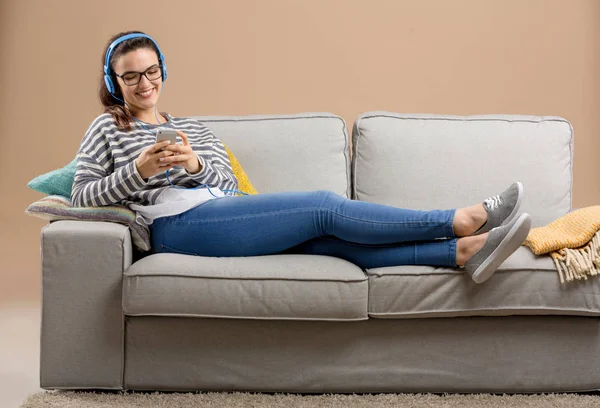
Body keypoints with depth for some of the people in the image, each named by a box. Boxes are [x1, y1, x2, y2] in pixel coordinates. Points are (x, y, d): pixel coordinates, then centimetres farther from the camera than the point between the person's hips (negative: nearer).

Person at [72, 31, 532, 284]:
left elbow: (228, 183, 16)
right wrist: (138, 170, -11)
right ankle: (462, 220, -19)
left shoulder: (192, 128, 29)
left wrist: (195, 165, -6)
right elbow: (81, 194, 5)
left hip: (220, 213, 6)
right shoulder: (107, 128, 17)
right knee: (324, 207, -19)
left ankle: (463, 251, -34)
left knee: (329, 237, -20)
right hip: (178, 224, -5)